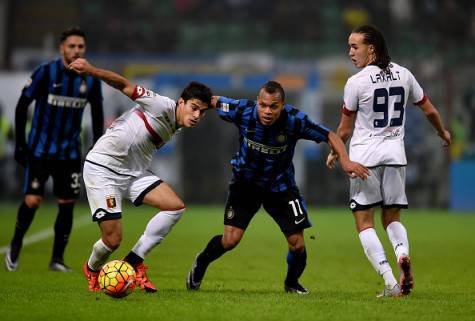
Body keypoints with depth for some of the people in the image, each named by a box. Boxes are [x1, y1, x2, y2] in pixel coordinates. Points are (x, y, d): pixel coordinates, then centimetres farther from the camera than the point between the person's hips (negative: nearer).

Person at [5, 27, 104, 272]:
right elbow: (22, 106, -5)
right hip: (40, 149, -3)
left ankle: (57, 259, 11)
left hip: (70, 153, 3)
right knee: (32, 200, -11)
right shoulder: (45, 73, -11)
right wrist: (20, 144, -8)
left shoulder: (91, 80, -1)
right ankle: (15, 245, 15)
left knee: (67, 204, -1)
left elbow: (97, 115, 12)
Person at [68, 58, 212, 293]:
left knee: (176, 206, -10)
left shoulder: (174, 128, 9)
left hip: (133, 172, 9)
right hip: (102, 167, -9)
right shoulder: (164, 106, -16)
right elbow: (125, 86, -18)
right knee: (113, 239, -12)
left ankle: (134, 261, -1)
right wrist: (91, 70, -27)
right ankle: (92, 269, 24)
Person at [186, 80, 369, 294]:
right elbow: (215, 101, -4)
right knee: (230, 240, -11)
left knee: (297, 244, -4)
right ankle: (201, 264, 22)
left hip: (281, 186, 0)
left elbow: (330, 136, -16)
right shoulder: (243, 111, -24)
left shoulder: (295, 120, -25)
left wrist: (345, 160, -30)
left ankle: (292, 283, 28)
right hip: (246, 182, 0)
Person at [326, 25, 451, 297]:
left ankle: (390, 282, -12)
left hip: (364, 156, -5)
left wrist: (334, 153, 18)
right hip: (395, 155, 5)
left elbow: (345, 130, -1)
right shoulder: (403, 75, 4)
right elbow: (429, 110, 13)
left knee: (364, 222, 2)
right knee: (392, 218, 16)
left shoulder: (356, 82, -10)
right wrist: (443, 133, 33)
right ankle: (403, 253, -17)